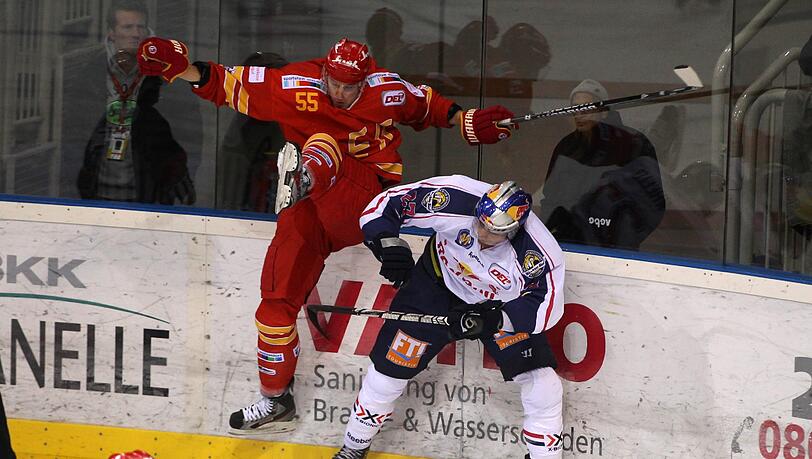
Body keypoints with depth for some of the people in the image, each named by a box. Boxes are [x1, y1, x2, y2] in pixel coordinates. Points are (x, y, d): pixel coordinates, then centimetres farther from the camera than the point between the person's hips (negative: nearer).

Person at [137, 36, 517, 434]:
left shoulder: (388, 91, -4)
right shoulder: (296, 85, -8)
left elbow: (425, 107, 17)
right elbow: (231, 85, -8)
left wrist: (464, 122, 9)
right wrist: (182, 69, -21)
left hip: (366, 199, -2)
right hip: (311, 209, 2)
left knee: (323, 144, -29)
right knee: (277, 297, -4)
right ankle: (276, 401, 8)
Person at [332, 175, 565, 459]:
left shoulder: (541, 255, -36)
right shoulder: (455, 200, -35)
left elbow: (545, 306, -25)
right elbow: (385, 204, -25)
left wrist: (494, 319, -38)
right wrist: (388, 243, -42)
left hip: (504, 304, 0)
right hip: (439, 283, 0)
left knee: (542, 385, -10)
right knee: (391, 366, 0)